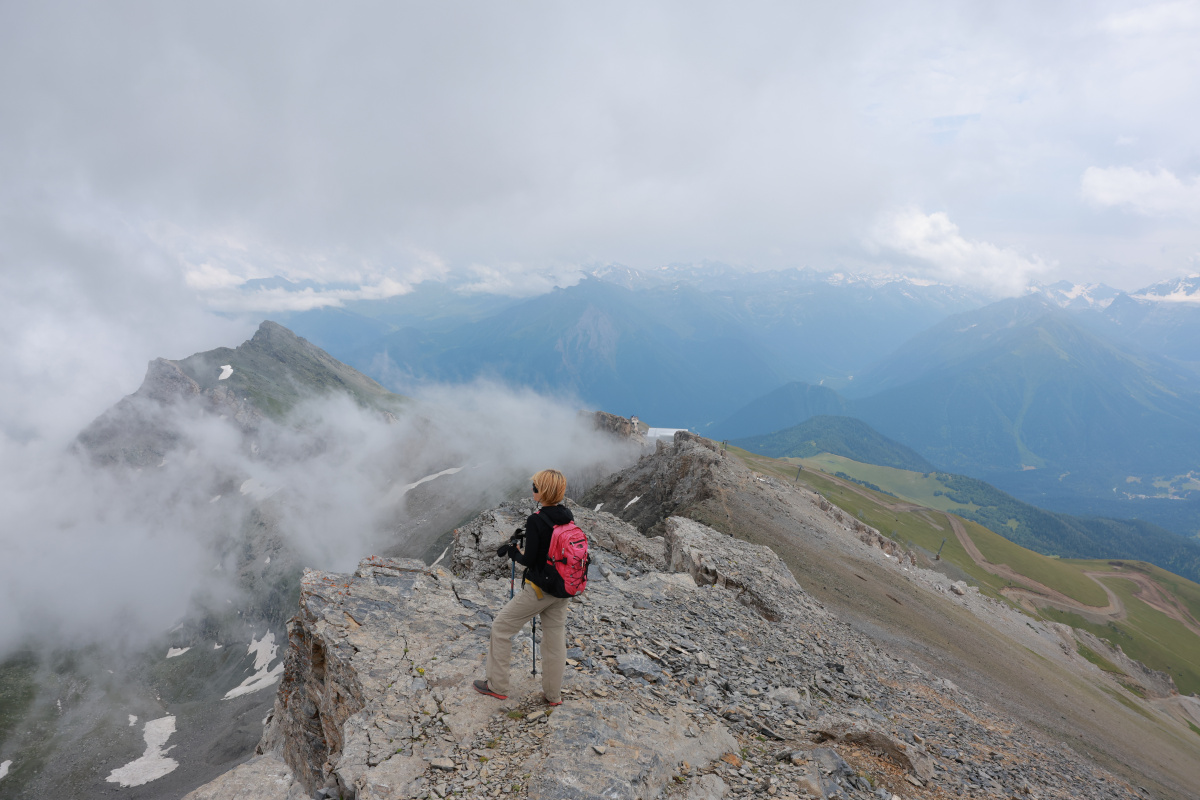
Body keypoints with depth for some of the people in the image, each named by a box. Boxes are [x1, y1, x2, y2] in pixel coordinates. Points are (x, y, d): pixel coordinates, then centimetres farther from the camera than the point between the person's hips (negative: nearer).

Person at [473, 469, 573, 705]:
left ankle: (497, 686, 22)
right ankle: (553, 694, 28)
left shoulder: (536, 521, -23)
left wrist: (513, 551, 0)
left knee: (501, 627, 11)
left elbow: (528, 560, -18)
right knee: (555, 639, 17)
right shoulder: (568, 516, 0)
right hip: (562, 589, 7)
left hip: (539, 589, -7)